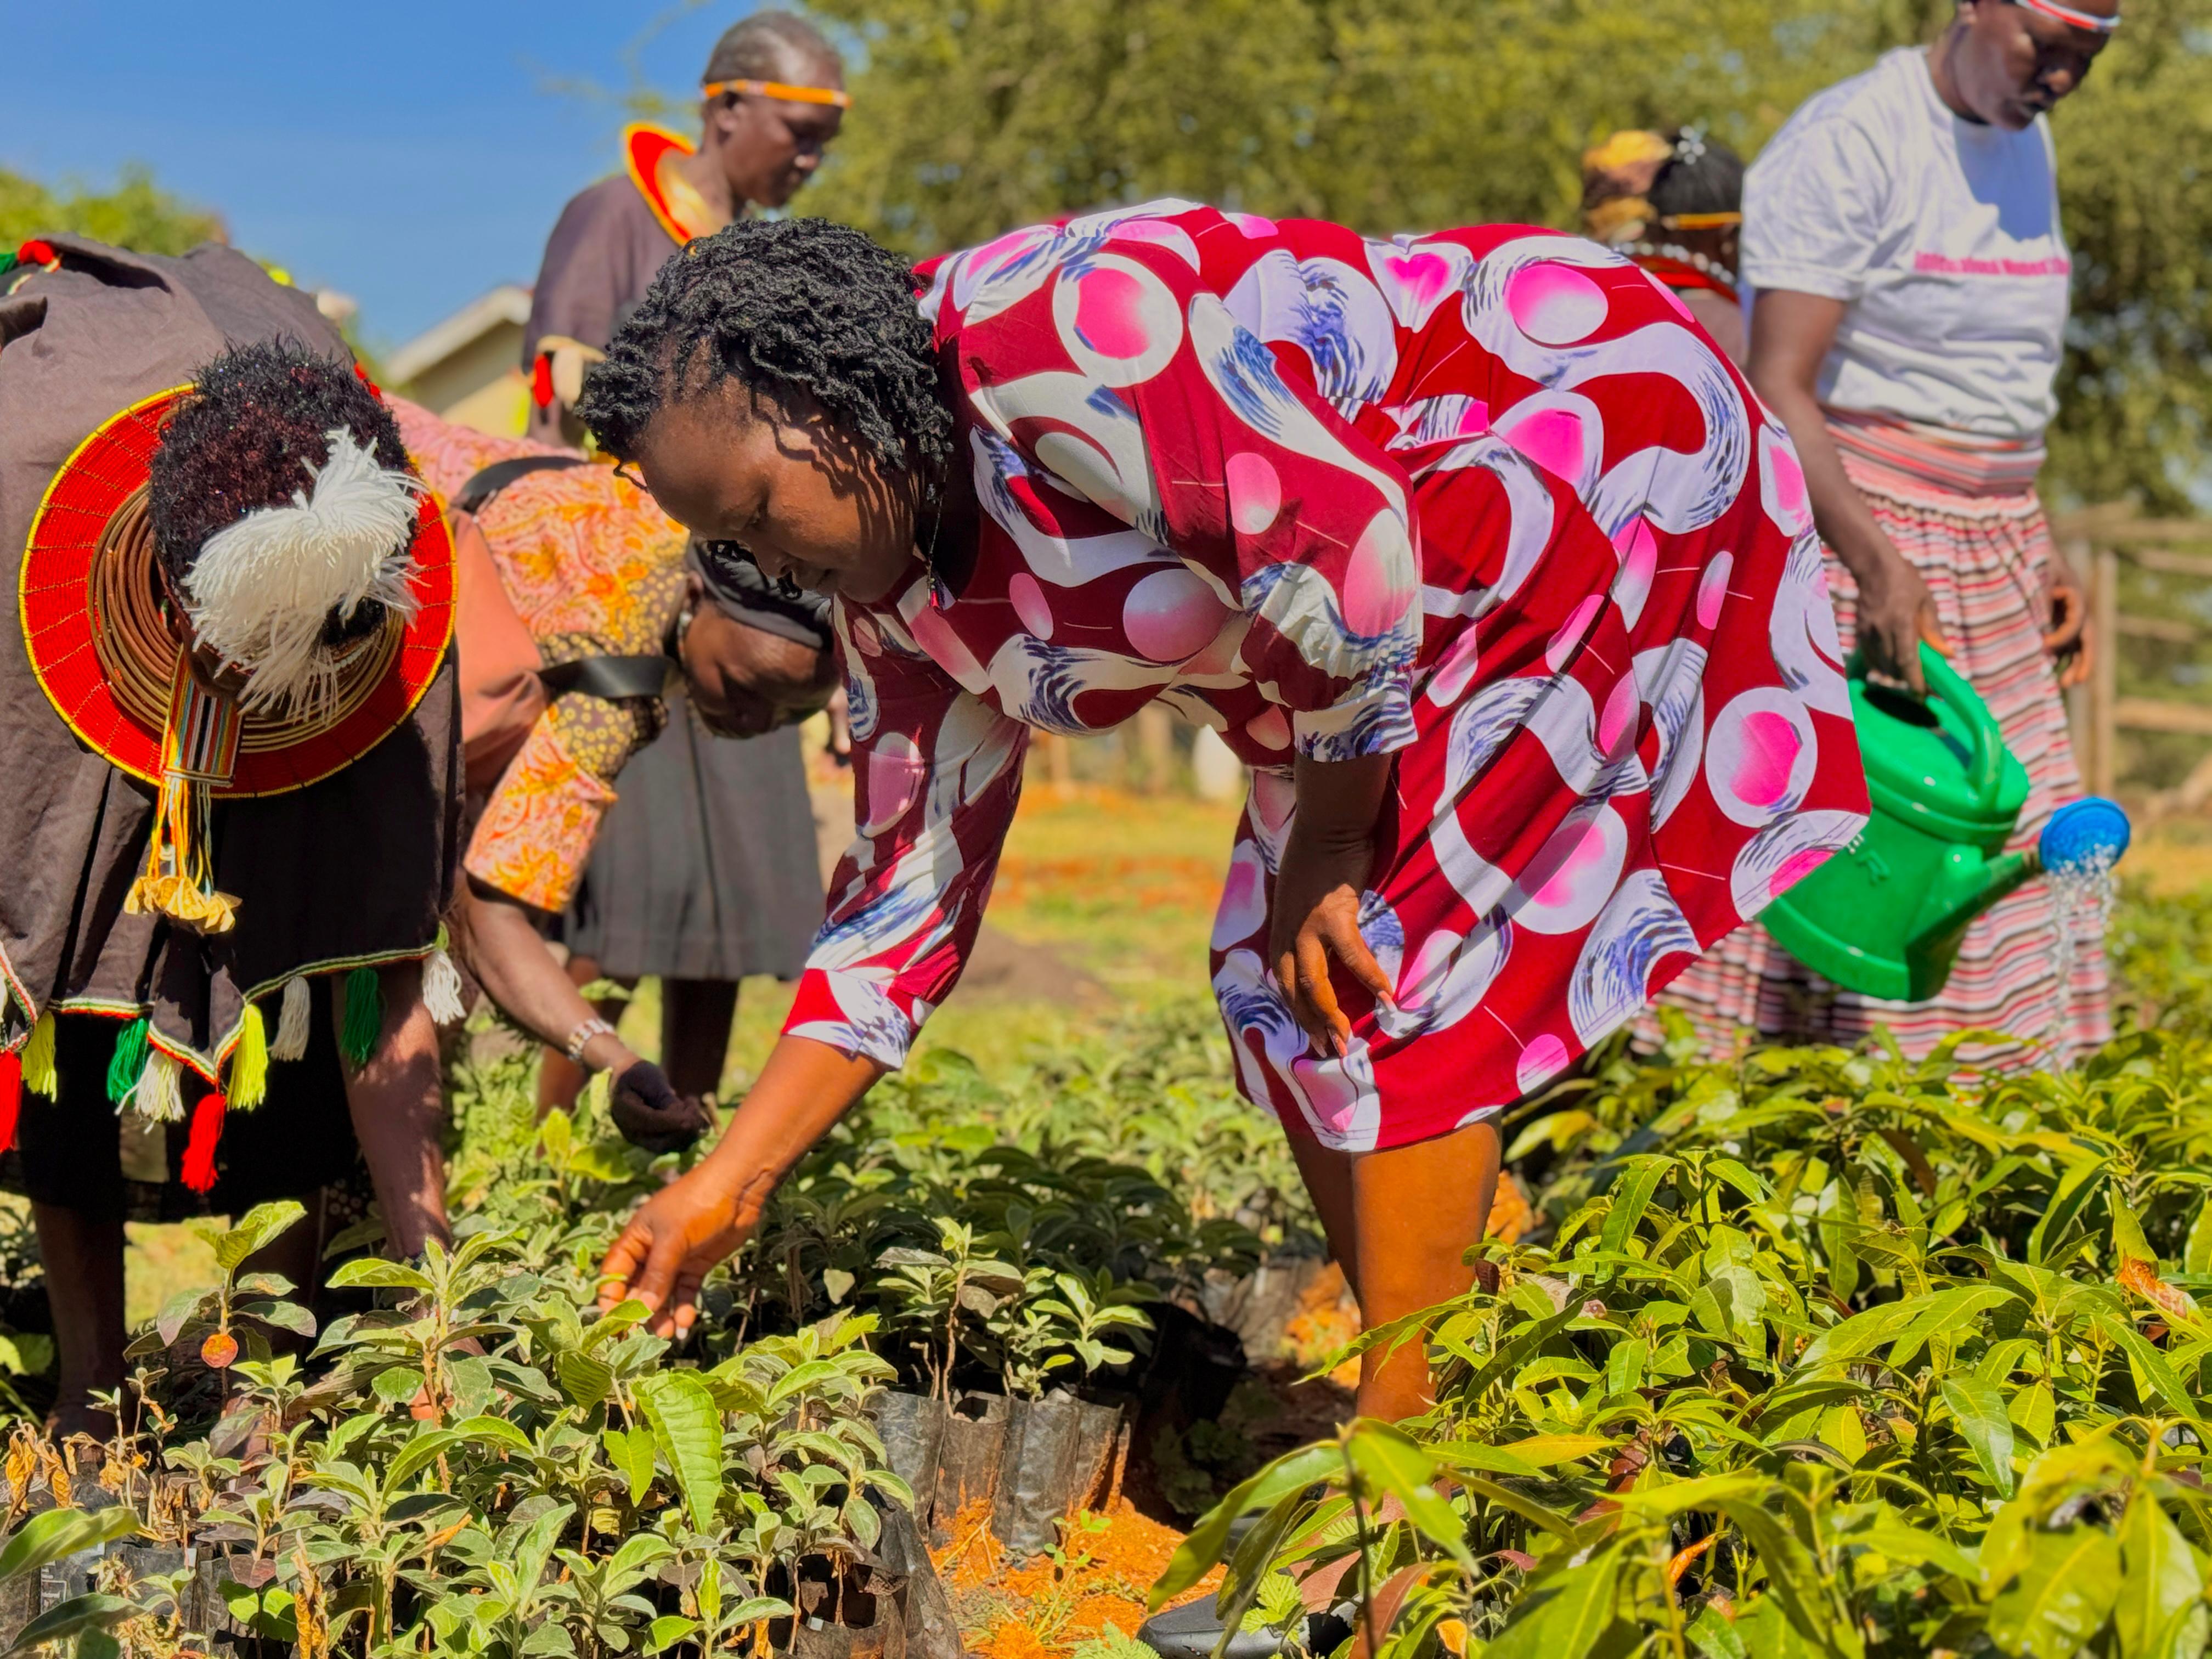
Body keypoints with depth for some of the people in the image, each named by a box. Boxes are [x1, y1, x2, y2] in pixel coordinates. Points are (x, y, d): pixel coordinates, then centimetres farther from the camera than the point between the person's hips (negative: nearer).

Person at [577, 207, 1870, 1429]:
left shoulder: (1053, 340, -28)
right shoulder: (900, 586, 2)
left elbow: (1349, 547, -32)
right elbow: (910, 886, 7)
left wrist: (1327, 844, -17)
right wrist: (728, 1189, 3)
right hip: (1447, 613, 10)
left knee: (1374, 967, -13)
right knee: (1277, 984, 7)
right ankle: (1432, 1399, 15)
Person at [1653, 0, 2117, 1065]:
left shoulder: (2026, 145, 13)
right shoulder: (1845, 145, -13)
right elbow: (1778, 390, -20)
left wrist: (2040, 550, 16)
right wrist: (1877, 563, -29)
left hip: (1987, 545, 8)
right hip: (1845, 523, -8)